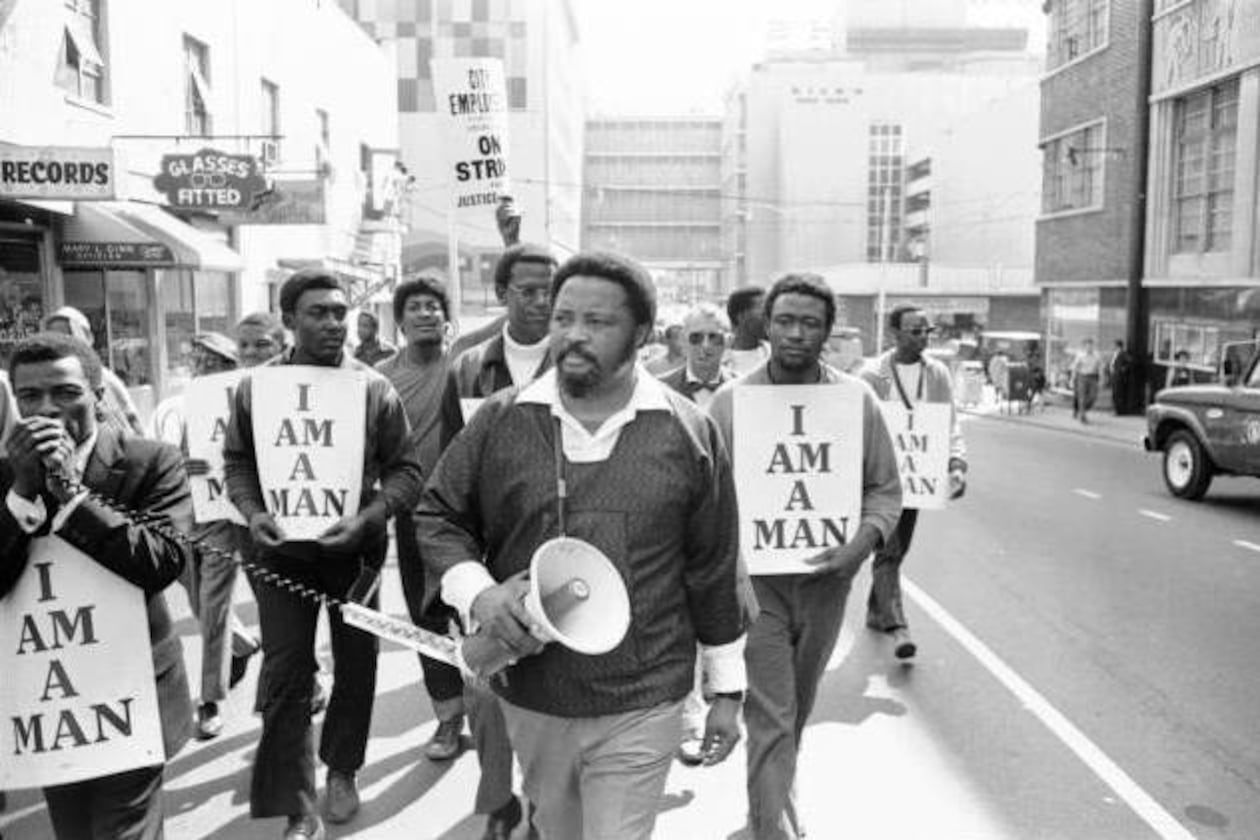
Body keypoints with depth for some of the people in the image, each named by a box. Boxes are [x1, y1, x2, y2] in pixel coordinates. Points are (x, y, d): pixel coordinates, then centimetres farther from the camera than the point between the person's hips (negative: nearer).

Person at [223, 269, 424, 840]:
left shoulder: (374, 388, -5)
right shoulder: (256, 387, -1)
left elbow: (404, 469, -4)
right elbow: (236, 462, 8)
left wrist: (370, 516, -20)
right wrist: (251, 512, -11)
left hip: (353, 548, 0)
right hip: (282, 549, 0)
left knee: (356, 665, 14)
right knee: (285, 676, -1)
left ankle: (341, 770, 39)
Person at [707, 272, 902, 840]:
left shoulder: (858, 399, -2)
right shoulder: (731, 401, -6)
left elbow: (884, 488, 3)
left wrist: (863, 542, -15)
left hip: (827, 579, 3)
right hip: (754, 578, -3)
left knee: (797, 709, 22)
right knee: (770, 717, -5)